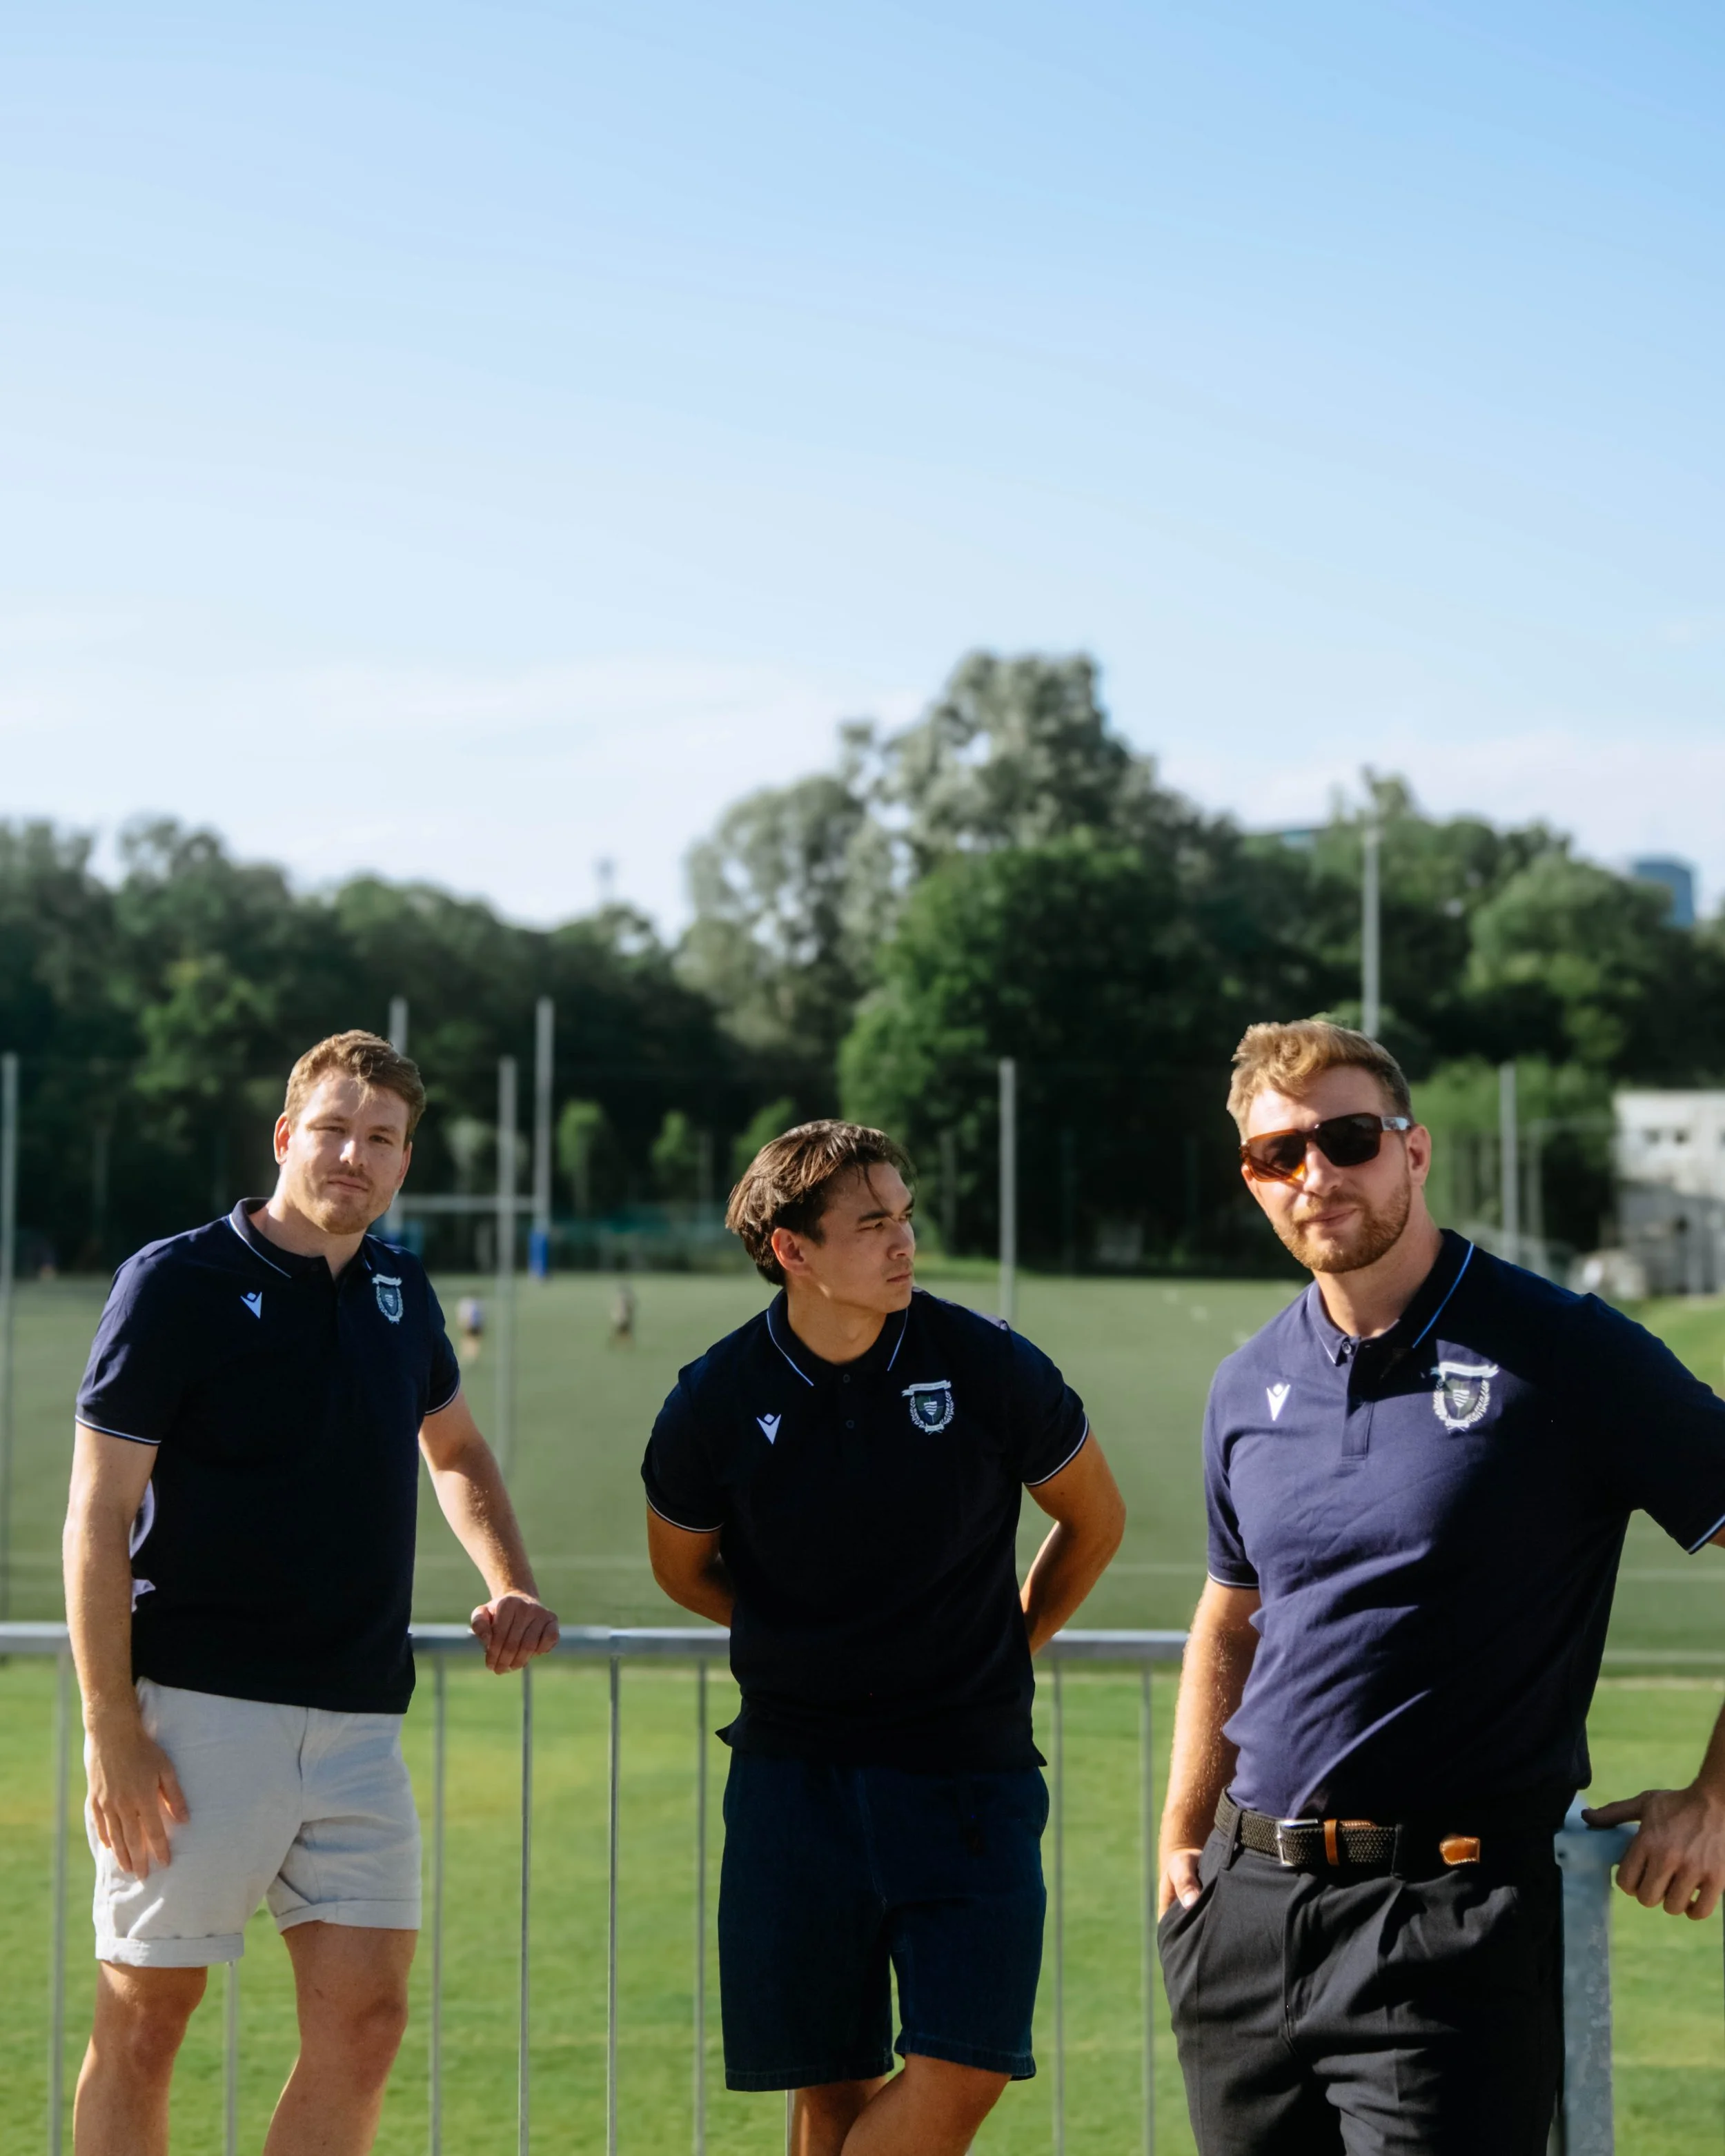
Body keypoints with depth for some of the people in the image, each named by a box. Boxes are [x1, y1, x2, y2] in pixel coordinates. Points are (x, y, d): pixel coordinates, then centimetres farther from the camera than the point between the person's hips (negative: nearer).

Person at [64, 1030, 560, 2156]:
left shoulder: (401, 1293, 12)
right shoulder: (178, 1283, -6)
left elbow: (456, 1449, 32)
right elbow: (97, 1518, -8)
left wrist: (512, 1588, 16)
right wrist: (113, 1730, -14)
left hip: (359, 1723, 5)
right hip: (198, 1712, -5)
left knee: (364, 2020, -1)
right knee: (145, 2017, 1)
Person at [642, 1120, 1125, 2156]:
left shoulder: (988, 1366, -7)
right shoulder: (716, 1402, -6)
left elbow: (1096, 1519, 10)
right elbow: (683, 1567, 15)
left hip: (970, 1768, 0)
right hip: (793, 1769, 1)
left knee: (965, 2070, -10)